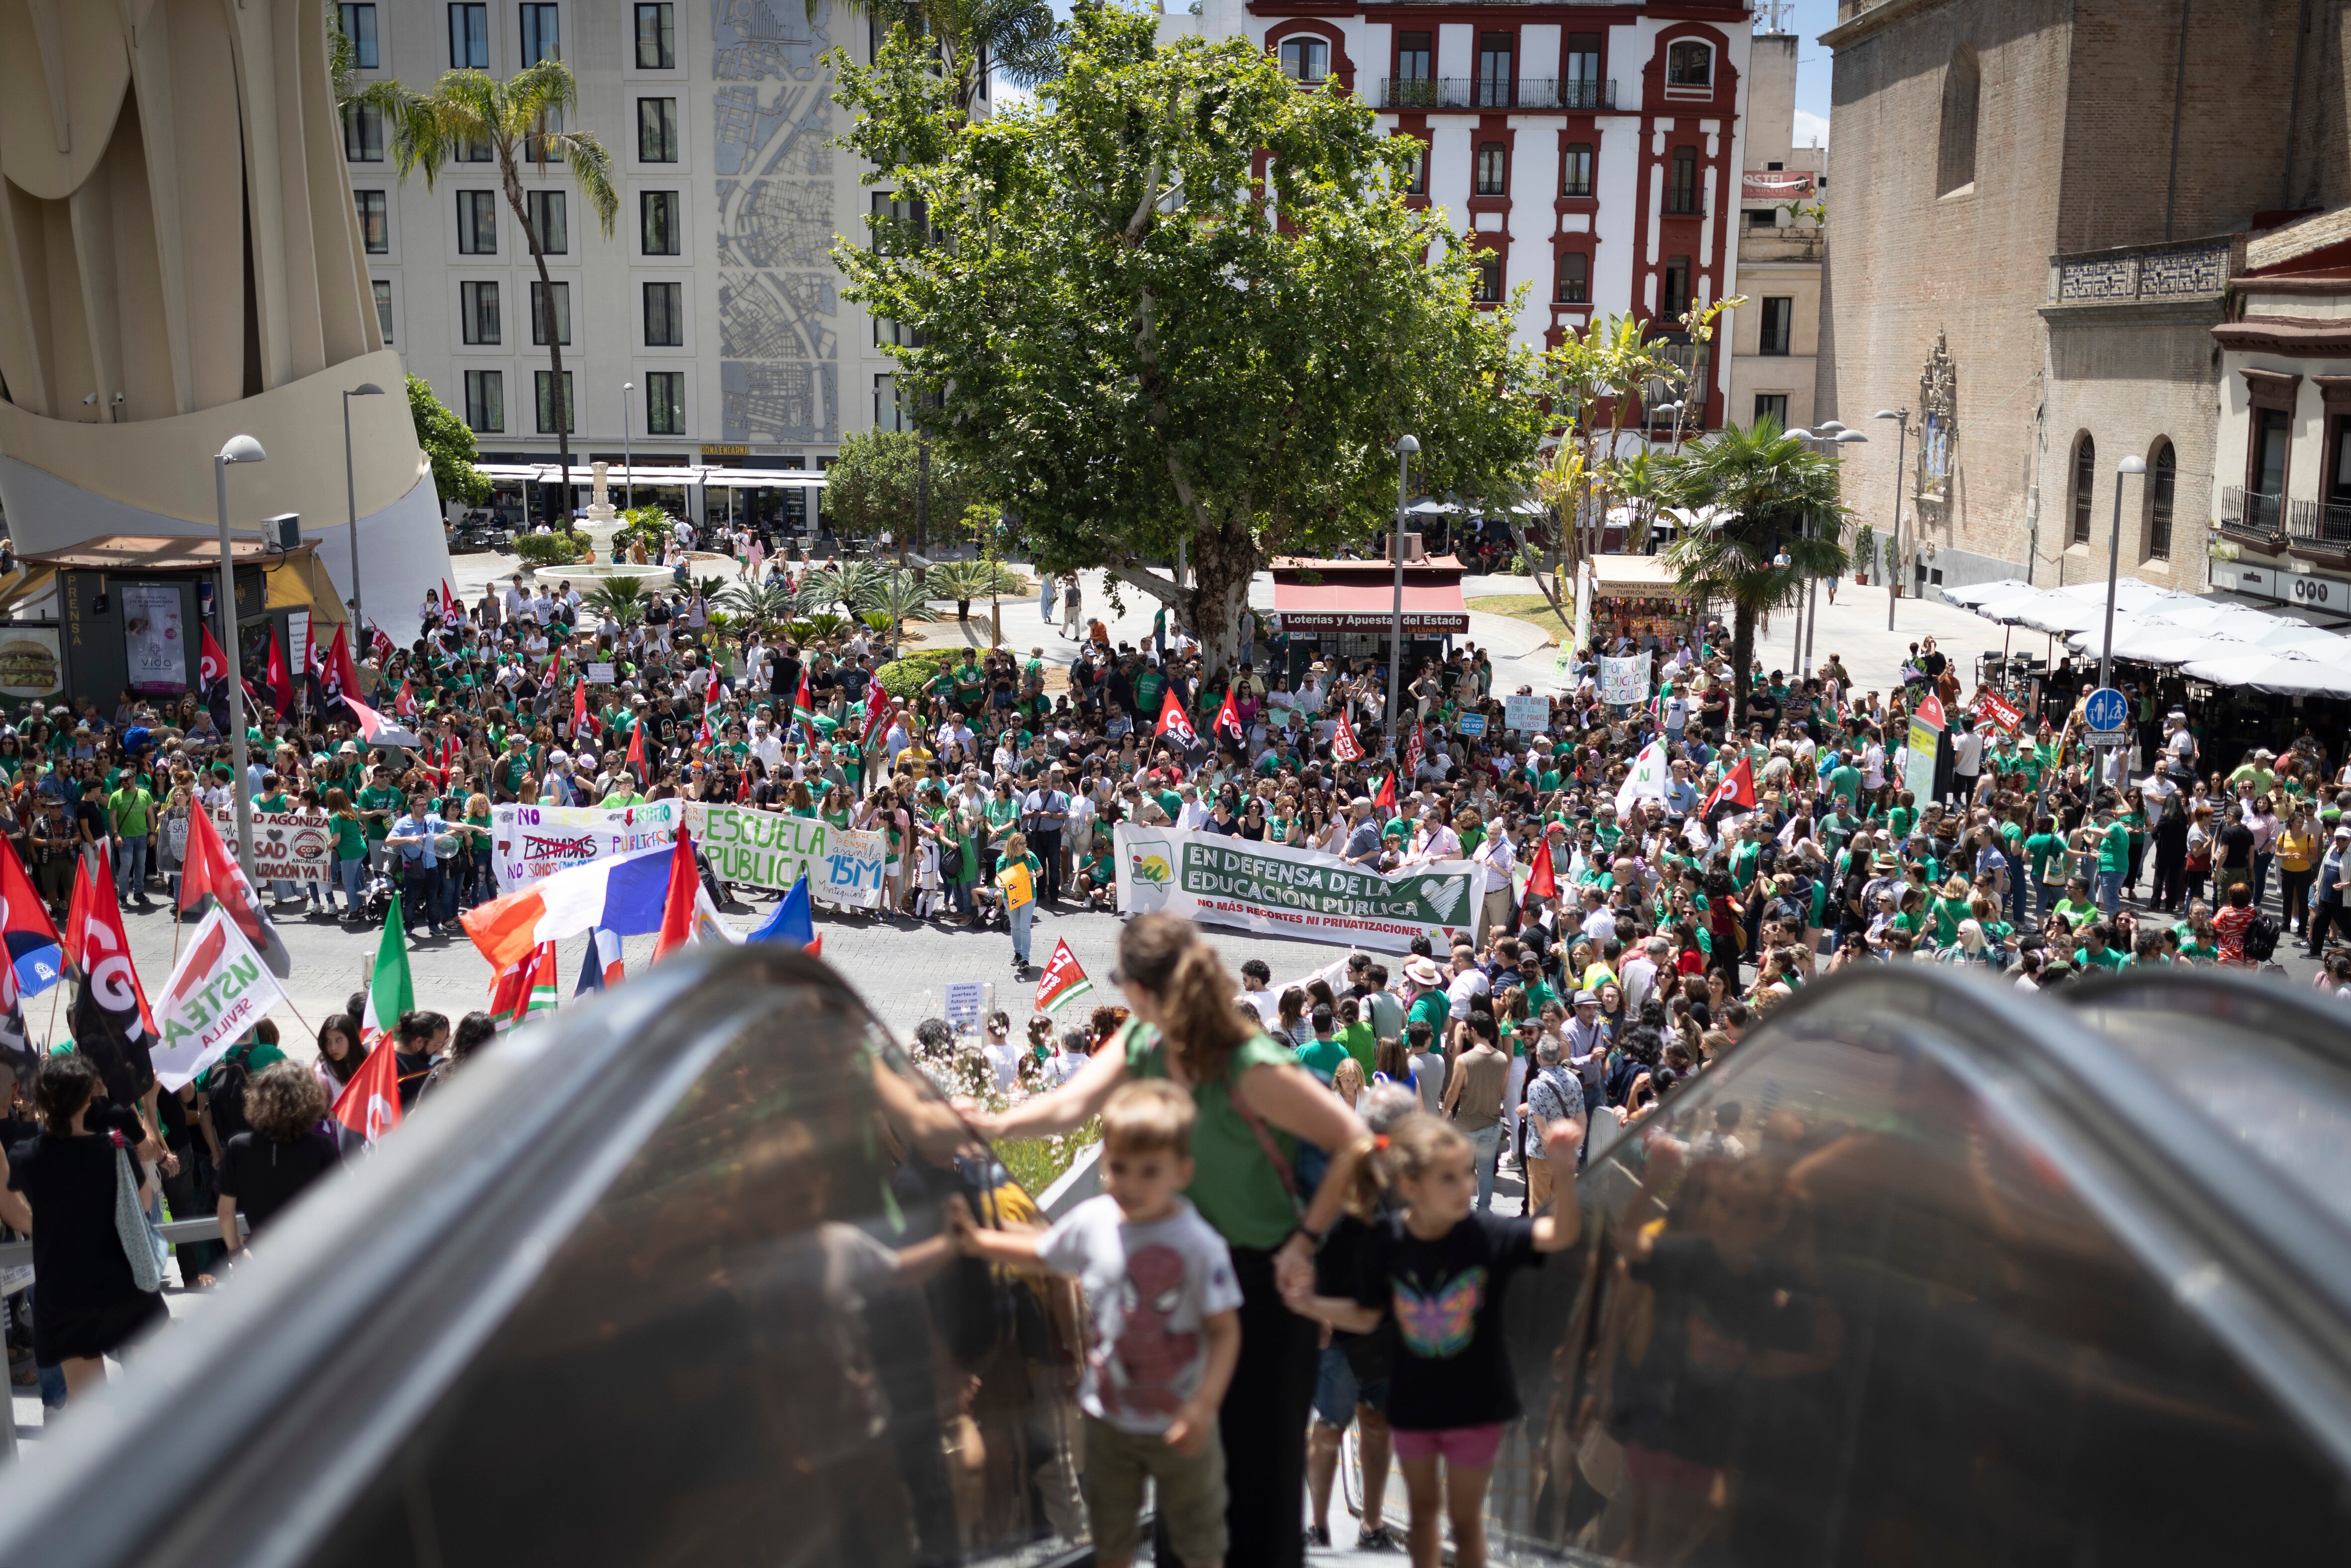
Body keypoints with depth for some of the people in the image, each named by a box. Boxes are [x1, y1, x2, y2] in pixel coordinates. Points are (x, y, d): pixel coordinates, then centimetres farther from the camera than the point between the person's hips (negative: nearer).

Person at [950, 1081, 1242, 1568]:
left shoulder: (1198, 1245, -24)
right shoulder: (1092, 1221, -10)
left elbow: (1225, 1331, -21)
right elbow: (1044, 1253, 12)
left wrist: (1204, 1407, -28)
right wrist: (980, 1243, 10)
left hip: (1178, 1424, -4)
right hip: (1108, 1415, 4)